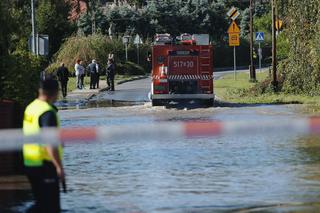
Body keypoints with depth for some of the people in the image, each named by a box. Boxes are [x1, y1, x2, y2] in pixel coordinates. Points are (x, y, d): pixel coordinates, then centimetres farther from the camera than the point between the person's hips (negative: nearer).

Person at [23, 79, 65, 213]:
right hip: (44, 164, -8)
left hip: (29, 163, 8)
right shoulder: (48, 112, -18)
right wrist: (59, 166, -24)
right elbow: (50, 143, -26)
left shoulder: (31, 107, 8)